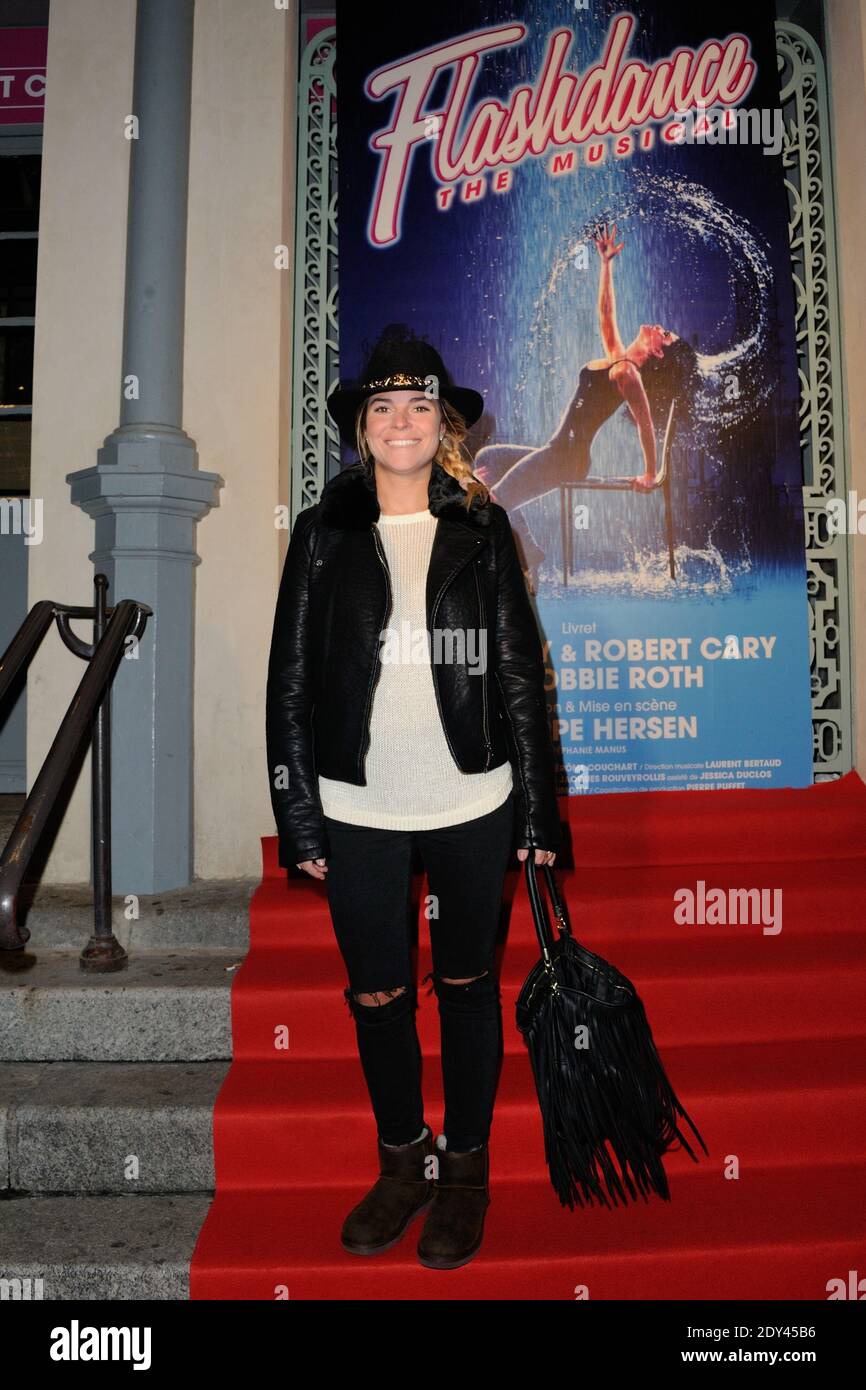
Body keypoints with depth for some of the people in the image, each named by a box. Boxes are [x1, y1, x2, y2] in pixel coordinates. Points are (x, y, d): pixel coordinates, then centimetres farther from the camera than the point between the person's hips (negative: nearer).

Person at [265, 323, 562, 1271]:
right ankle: (403, 1163, 36)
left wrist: (538, 811, 0)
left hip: (471, 804, 0)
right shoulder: (323, 533, 3)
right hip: (359, 811, 1)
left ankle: (466, 1171, 33)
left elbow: (520, 673, 3)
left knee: (466, 983, 13)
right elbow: (290, 681, 2)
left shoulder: (481, 530, 3)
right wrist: (299, 820, -2)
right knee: (375, 995, 12)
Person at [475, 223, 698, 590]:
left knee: (492, 504, -19)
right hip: (557, 453, 10)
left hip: (566, 459, -10)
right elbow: (605, 312, 22)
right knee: (487, 459, 25)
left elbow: (645, 424, -15)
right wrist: (605, 263, 23)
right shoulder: (617, 357, 13)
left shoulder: (626, 373, -13)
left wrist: (650, 474, -10)